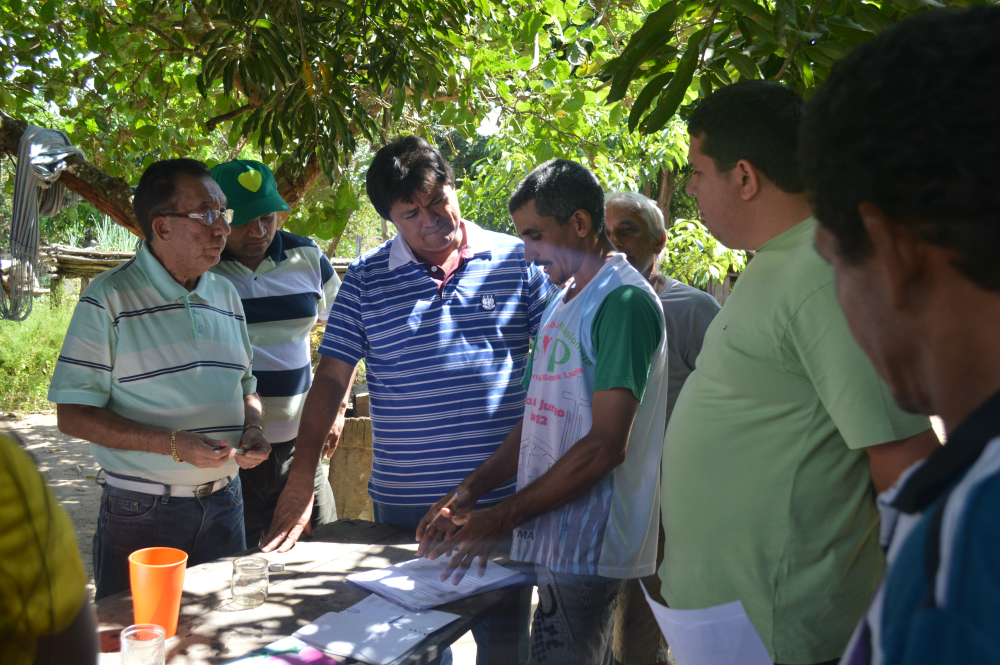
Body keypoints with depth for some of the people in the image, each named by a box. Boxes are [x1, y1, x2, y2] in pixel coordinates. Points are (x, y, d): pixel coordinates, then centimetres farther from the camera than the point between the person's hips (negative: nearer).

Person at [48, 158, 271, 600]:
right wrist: (171, 444, -22)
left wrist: (253, 429, -2)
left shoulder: (226, 296, 9)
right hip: (141, 513, -5)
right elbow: (73, 414, -12)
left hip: (223, 504, 5)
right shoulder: (110, 299, -9)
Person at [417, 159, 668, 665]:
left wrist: (502, 518, -16)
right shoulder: (561, 304, 17)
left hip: (586, 546, -8)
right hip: (550, 537, 8)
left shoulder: (624, 301, -13)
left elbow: (605, 446, -19)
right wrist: (468, 493, 6)